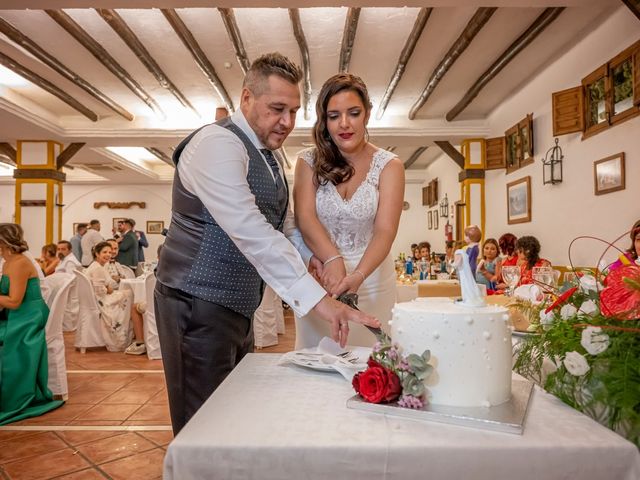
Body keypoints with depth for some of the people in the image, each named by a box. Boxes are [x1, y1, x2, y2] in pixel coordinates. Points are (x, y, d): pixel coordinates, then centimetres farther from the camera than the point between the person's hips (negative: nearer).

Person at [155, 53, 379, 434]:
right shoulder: (217, 144, -18)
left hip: (238, 306, 9)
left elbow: (283, 222, 20)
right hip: (199, 306, -9)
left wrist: (310, 254, 0)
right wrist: (316, 296, -35)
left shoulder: (268, 155, 12)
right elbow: (250, 232, -31)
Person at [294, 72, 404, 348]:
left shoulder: (388, 166, -3)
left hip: (370, 278, 0)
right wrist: (333, 260, -29)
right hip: (318, 274, 1)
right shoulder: (309, 162, 1)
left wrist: (358, 275, -31)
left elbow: (385, 231, -14)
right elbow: (305, 218, -12)